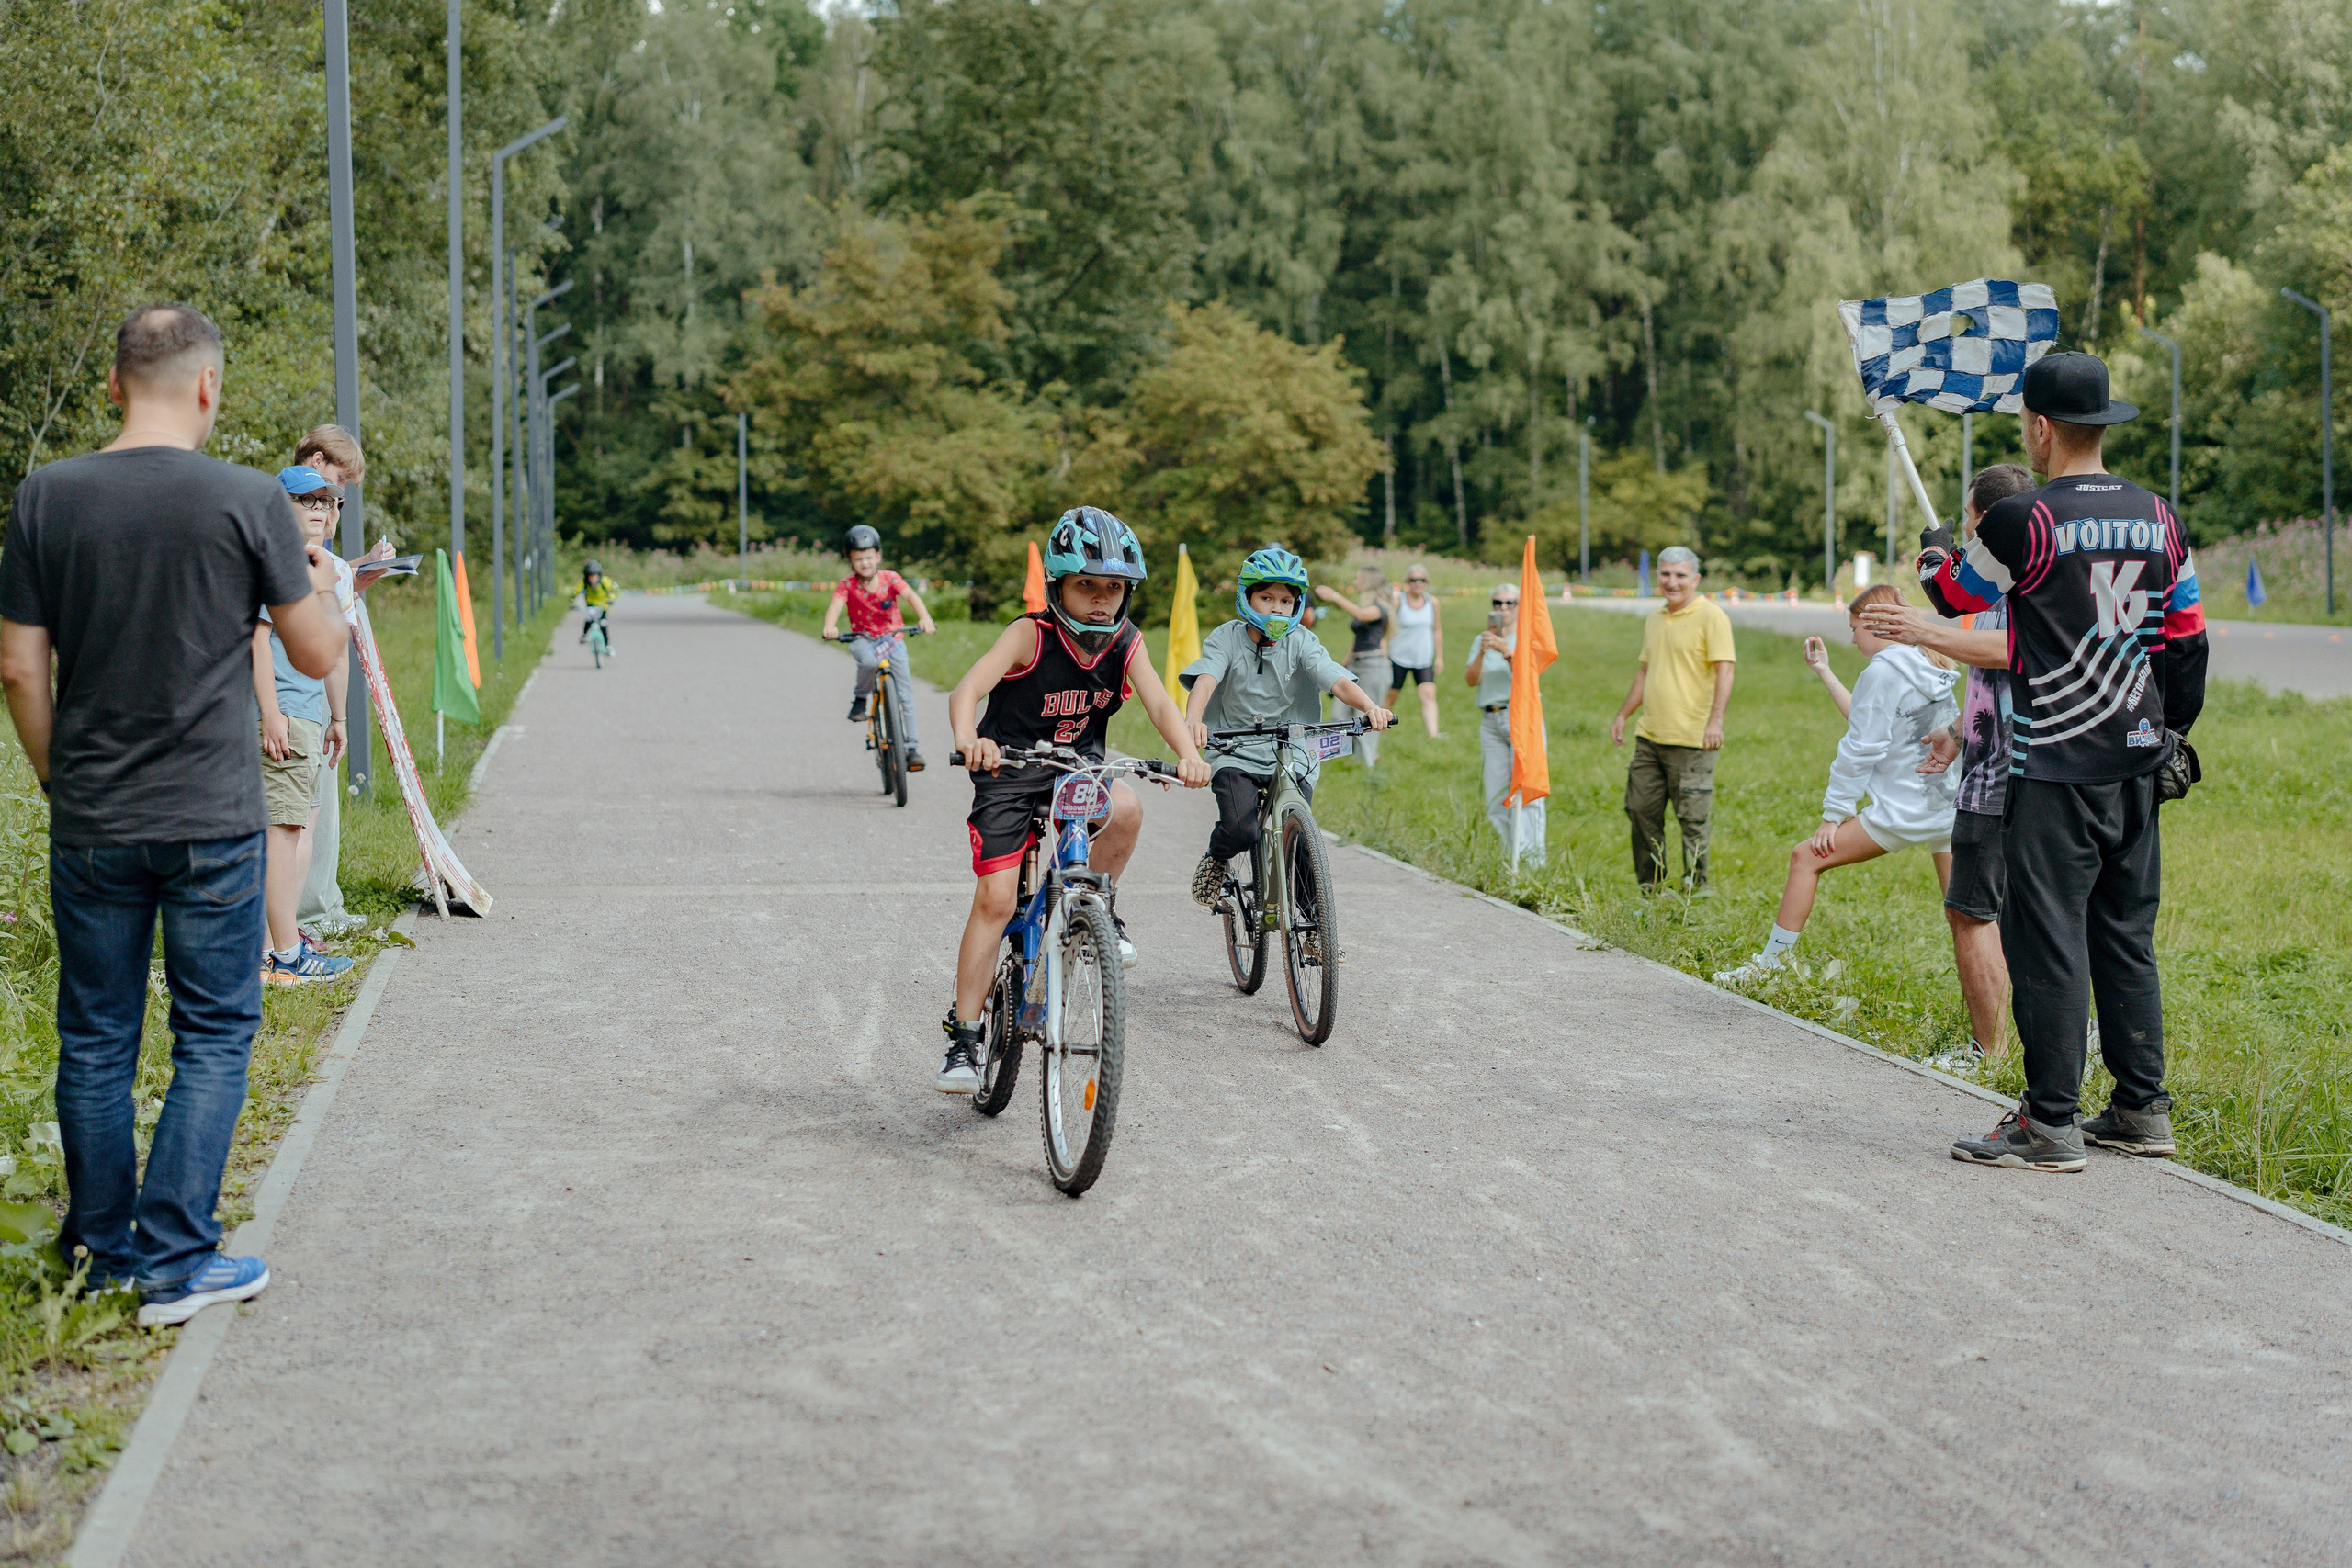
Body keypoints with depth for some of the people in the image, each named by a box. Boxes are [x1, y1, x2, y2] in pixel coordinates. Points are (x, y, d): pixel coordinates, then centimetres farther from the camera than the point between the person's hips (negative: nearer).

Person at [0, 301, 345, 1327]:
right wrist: (322, 582, 19)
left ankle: (102, 1245, 24)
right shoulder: (249, 500, -9)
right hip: (213, 822, -3)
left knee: (95, 1039, 14)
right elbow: (317, 655, -2)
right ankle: (176, 1261, 5)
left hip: (90, 822, 3)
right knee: (213, 1038, 7)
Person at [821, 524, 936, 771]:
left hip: (892, 638, 1)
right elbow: (836, 605, -26)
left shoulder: (890, 579, -10)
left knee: (903, 694, -6)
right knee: (870, 661, -38)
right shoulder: (847, 585, -9)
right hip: (863, 639, -1)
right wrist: (829, 628, -48)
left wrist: (924, 618, -46)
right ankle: (860, 699, -10)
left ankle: (912, 746, 2)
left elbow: (911, 596, -25)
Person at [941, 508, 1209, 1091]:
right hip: (1009, 772, -3)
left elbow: (1158, 702, -20)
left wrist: (1188, 754, -41)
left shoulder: (1126, 643, -7)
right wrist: (968, 740, -54)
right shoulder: (1030, 635, -19)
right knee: (995, 899, -11)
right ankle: (963, 1035, 0)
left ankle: (1099, 910, -3)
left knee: (1126, 809, -31)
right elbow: (968, 688, -32)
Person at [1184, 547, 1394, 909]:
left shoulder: (1301, 644, 0)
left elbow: (1338, 681, -14)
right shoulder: (1227, 638, -4)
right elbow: (1205, 679, -21)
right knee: (1240, 833, -23)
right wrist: (1193, 720, -42)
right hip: (1235, 753, -1)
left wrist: (1369, 707, -35)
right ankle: (1216, 858, 14)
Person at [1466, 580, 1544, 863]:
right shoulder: (1482, 640, 15)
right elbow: (1472, 679, 2)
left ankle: (1531, 859, -13)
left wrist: (1507, 651, -27)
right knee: (1496, 795, 1)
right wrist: (1482, 652, -15)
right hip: (1490, 720, 4)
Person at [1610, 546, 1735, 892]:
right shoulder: (1654, 619, 16)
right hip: (1649, 735, 8)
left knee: (1692, 818, -3)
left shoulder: (1711, 617, -7)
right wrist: (1623, 715, 24)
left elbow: (1724, 671, -14)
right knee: (1640, 810, 10)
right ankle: (1649, 887, 21)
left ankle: (1696, 888, 9)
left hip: (1692, 740, -7)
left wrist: (1716, 720, -25)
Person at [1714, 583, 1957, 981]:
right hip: (1950, 809, 8)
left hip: (1902, 811, -8)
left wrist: (1833, 814, -5)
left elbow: (1861, 749, -10)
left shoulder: (1883, 669, -9)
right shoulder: (1930, 666, 15)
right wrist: (1825, 673, 30)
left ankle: (1769, 964, 2)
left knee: (1806, 858, -1)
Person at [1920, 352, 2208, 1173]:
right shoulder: (2158, 520, 7)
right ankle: (2142, 1109, 19)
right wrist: (2170, 731, 23)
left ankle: (2051, 1123, -1)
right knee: (2127, 935, 14)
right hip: (2135, 763, 7)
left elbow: (1954, 595, 5)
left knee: (2049, 940, -3)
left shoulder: (2023, 522, -12)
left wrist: (1936, 550, 27)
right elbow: (2186, 638, 12)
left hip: (2054, 771, -7)